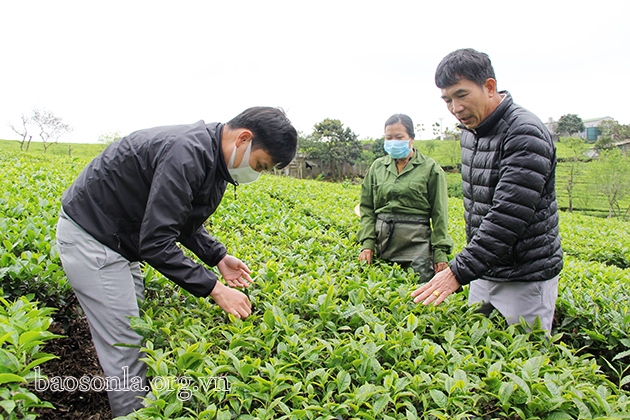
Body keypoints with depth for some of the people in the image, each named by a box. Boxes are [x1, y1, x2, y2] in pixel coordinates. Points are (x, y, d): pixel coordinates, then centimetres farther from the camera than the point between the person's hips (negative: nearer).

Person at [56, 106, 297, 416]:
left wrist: (218, 257, 0)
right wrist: (214, 289, -28)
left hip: (119, 241, 10)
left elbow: (183, 217, 12)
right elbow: (155, 242, -32)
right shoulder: (186, 154, -32)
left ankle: (136, 407, 27)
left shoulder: (212, 157, 0)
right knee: (124, 349, -4)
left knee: (135, 335, 14)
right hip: (90, 237, -9)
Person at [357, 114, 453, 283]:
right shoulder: (377, 167, 10)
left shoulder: (431, 168, 1)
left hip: (417, 242, -3)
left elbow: (439, 214, 0)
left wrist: (440, 252, -5)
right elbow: (367, 208, 10)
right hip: (383, 241, 3)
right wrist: (367, 243, -1)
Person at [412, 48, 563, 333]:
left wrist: (458, 272, -31)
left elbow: (508, 216, -29)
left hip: (526, 278, -8)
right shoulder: (471, 130, 7)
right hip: (483, 270, 8)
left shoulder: (525, 135, -21)